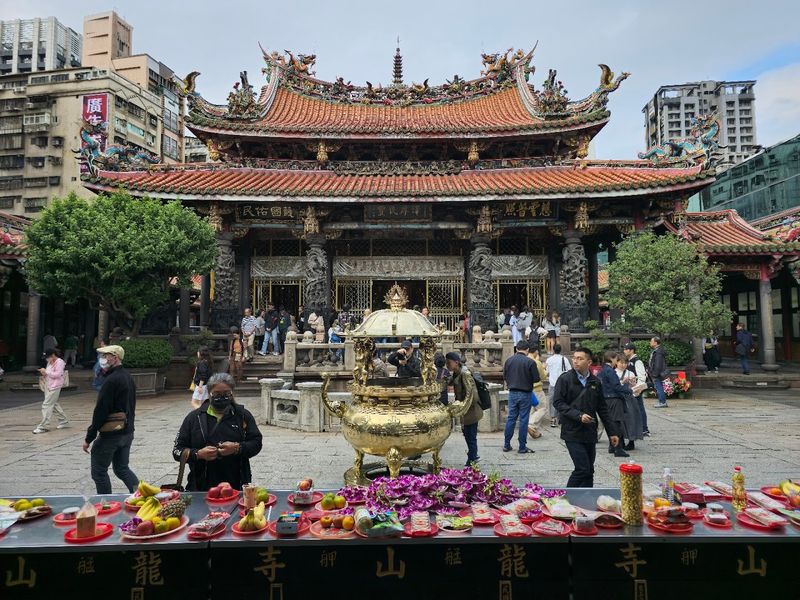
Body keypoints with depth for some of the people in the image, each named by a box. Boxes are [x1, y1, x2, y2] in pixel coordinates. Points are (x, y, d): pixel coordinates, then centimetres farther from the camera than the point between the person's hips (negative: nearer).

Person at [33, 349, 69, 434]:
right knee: (54, 404, 15)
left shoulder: (59, 362, -12)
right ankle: (64, 421, 26)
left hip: (54, 387, -10)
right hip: (48, 386, 10)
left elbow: (58, 374, -20)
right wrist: (43, 373, 2)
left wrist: (46, 372, -18)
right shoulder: (50, 362, 14)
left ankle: (44, 426, -7)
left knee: (46, 405, -10)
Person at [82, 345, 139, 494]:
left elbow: (100, 410, -19)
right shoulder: (128, 377, 10)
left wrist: (89, 438, -14)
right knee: (122, 468, 18)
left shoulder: (111, 380, -18)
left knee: (99, 471, 7)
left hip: (110, 434, -9)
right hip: (127, 432, 9)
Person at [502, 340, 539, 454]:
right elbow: (536, 378, -9)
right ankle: (522, 447, 8)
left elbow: (504, 376, 7)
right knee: (523, 420, 3)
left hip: (512, 393, 4)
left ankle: (506, 445, 16)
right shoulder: (530, 362, -13)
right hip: (525, 394, -4)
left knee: (510, 418, 11)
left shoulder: (508, 361, 0)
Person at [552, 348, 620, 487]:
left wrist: (612, 432, 13)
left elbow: (602, 409, 13)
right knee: (582, 469, -9)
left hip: (590, 433, 5)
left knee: (589, 471, 9)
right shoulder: (565, 379, -5)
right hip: (572, 433, -5)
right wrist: (578, 415, -19)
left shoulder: (595, 382, 8)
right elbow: (558, 402, -10)